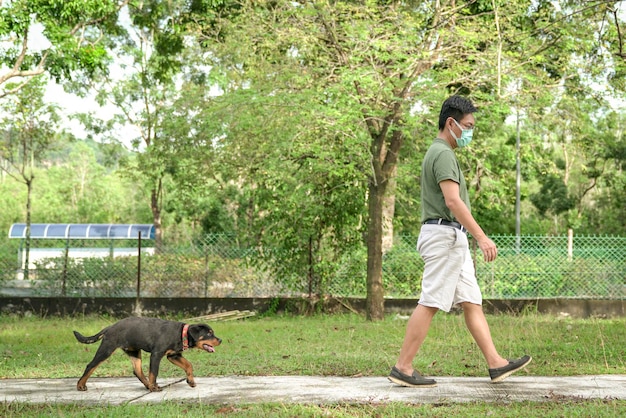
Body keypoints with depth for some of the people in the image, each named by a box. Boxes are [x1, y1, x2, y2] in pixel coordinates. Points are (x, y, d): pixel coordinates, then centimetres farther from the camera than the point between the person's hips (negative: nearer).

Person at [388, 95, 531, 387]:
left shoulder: (441, 153, 20)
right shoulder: (443, 154, -13)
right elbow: (453, 201, -23)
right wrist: (482, 237, -26)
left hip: (452, 239, 11)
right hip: (445, 235, -11)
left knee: (472, 302, 8)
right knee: (430, 303, -9)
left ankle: (496, 364, 10)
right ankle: (402, 368, -6)